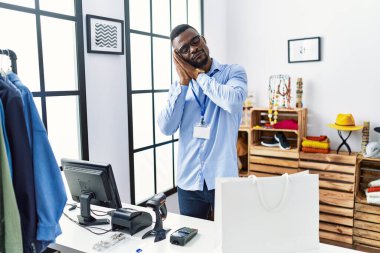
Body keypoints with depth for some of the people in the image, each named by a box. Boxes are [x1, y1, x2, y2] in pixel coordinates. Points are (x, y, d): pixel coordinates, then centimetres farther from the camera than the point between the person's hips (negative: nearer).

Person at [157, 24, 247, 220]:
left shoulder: (233, 72, -1)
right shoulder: (179, 85, 8)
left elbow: (233, 102, -23)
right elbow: (166, 128, -6)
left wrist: (197, 74, -11)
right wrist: (184, 82, -8)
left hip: (223, 179, -3)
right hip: (188, 182, 3)